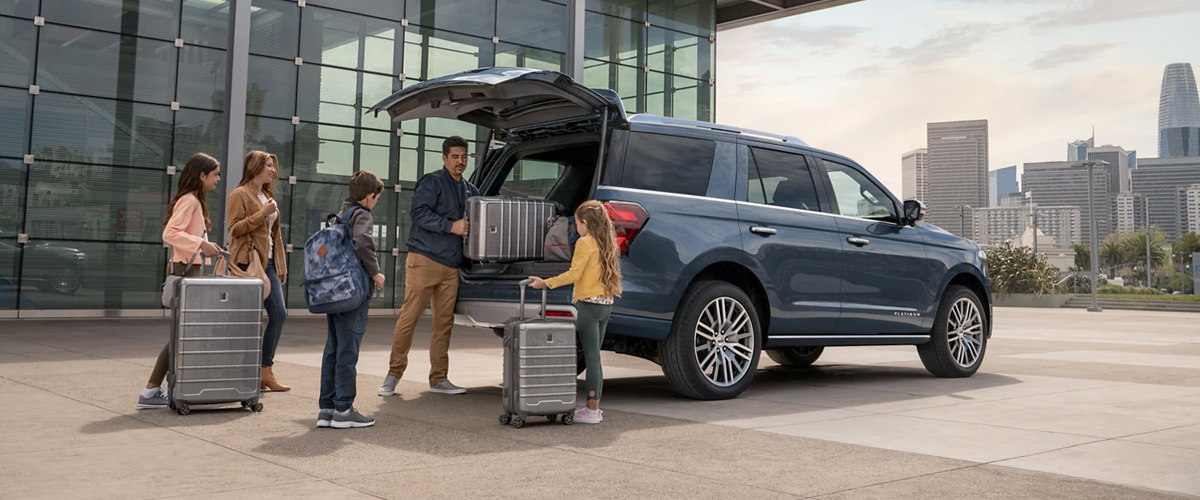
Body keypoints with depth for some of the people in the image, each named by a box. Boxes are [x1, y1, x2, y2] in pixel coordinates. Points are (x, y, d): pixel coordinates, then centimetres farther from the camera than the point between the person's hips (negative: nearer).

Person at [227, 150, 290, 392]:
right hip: (248, 262, -8)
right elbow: (234, 229, -12)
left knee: (279, 314, 1)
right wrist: (262, 214, -17)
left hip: (268, 263, 8)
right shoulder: (240, 194, -3)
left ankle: (266, 372, 8)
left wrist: (281, 265, 18)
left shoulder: (267, 195, 21)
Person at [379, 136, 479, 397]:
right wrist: (451, 226, -19)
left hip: (451, 266, 7)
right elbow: (419, 212, -14)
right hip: (424, 260, -6)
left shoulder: (470, 190, 19)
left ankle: (438, 378, 13)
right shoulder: (432, 182, -2)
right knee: (409, 317, -6)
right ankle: (394, 374, 2)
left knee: (444, 322, 7)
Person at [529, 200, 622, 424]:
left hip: (589, 304, -8)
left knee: (591, 357, -6)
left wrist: (545, 283, -6)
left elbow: (573, 274, -13)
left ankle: (592, 410, -3)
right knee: (594, 357, 13)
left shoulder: (585, 242, -10)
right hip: (606, 304, 8)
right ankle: (595, 407, 16)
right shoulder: (607, 244, 14)